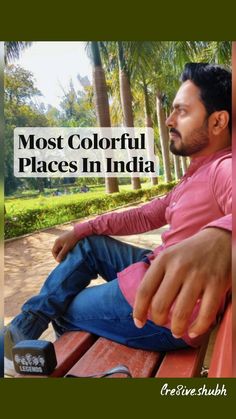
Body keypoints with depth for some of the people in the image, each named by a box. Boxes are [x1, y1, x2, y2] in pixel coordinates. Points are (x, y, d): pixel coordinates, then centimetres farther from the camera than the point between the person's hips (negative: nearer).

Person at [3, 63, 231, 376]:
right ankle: (21, 332, 17)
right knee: (87, 245, 13)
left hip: (167, 312, -9)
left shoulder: (225, 168, -20)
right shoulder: (198, 172, 13)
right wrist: (81, 229, 14)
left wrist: (220, 237, -65)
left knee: (64, 310, 8)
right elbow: (148, 215, 17)